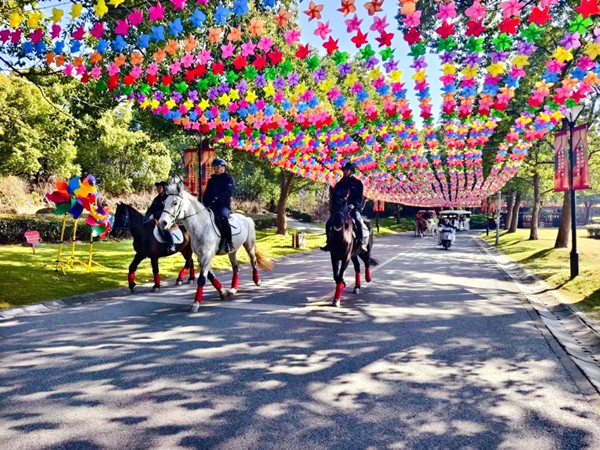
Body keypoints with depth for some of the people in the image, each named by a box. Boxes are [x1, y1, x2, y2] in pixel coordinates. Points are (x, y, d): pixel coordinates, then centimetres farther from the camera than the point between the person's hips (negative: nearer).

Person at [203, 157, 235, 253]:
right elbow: (207, 193, 15)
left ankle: (229, 243, -26)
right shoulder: (212, 179, 20)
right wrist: (205, 203, -5)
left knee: (223, 218, -36)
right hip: (212, 206, 7)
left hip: (224, 205, -7)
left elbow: (228, 192, -13)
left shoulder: (229, 178, 2)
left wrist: (217, 198, -28)